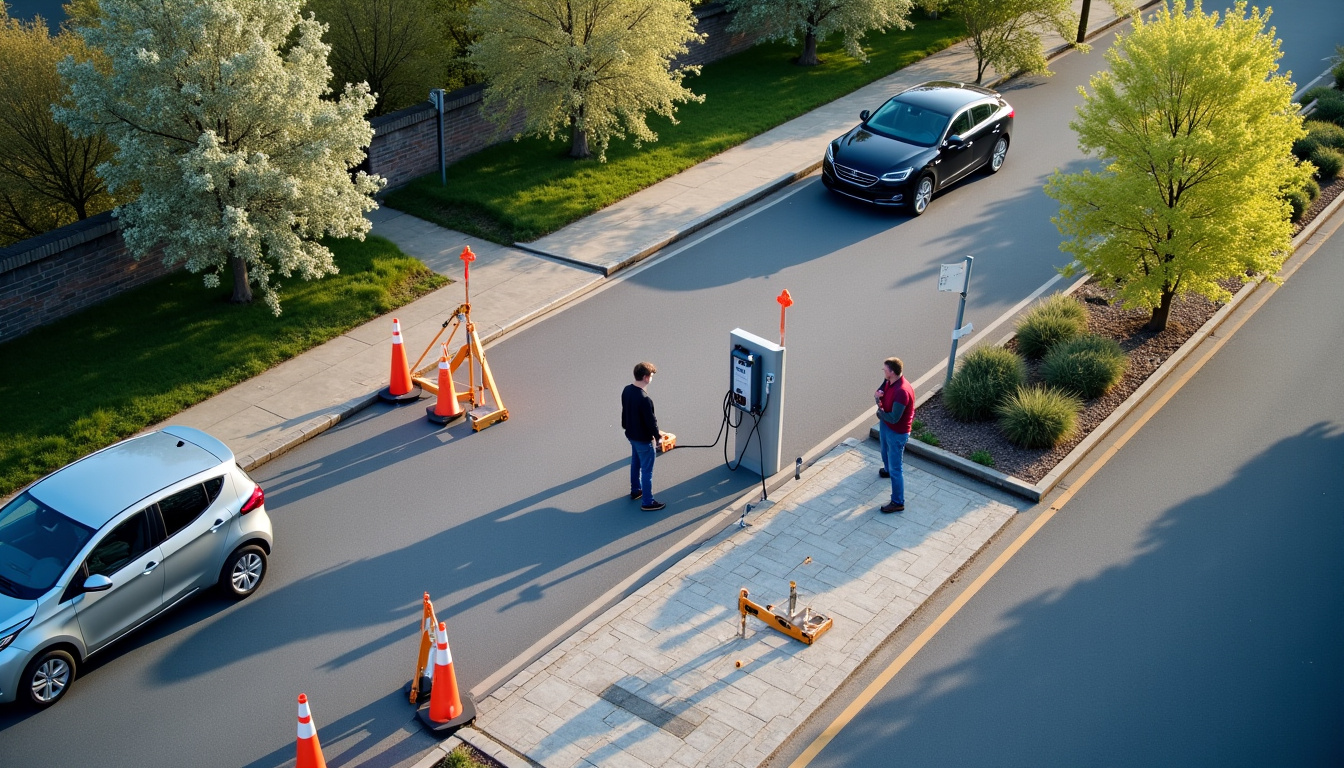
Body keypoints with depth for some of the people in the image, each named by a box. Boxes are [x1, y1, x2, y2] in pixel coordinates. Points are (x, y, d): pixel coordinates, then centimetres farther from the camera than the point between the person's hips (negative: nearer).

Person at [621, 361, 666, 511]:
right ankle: (647, 502, 14)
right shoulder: (644, 398, -33)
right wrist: (657, 435, -7)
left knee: (635, 463, 27)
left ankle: (635, 490, 45)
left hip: (631, 434, 9)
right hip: (644, 439, -9)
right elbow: (651, 421, -23)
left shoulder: (626, 390, -5)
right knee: (647, 471, 4)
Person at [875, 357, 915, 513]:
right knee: (885, 452, 36)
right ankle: (888, 470, 68)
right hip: (885, 425, 10)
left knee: (895, 468, 0)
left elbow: (893, 418, -34)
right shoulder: (888, 381, -7)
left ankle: (898, 503, 11)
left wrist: (880, 412, -15)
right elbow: (879, 392, 12)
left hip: (897, 432, -10)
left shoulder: (902, 391, -36)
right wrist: (877, 396, -13)